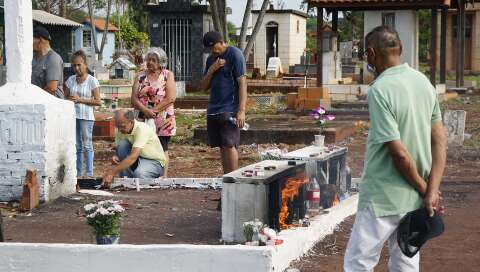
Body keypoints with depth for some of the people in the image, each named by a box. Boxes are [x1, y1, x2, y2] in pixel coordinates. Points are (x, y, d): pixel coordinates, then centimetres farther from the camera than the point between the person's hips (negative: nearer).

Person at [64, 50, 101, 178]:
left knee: (87, 146, -5)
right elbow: (65, 97, 14)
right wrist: (69, 100, -9)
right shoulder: (70, 80, 9)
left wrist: (80, 100, -13)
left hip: (86, 117, -4)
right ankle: (78, 174, 14)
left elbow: (98, 101, -7)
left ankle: (89, 174, 0)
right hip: (72, 115, 4)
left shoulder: (92, 81, -4)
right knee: (77, 146, 8)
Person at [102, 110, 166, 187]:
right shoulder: (121, 130, -8)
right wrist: (115, 157, -24)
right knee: (122, 144, -20)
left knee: (139, 173, -38)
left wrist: (112, 172, -45)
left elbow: (133, 157, -39)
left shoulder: (142, 129, -29)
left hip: (155, 162, -6)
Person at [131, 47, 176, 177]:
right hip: (143, 121, 2)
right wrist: (145, 110, -16)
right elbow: (134, 98, 2)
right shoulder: (140, 76, 11)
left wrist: (154, 110, -15)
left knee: (162, 151, 1)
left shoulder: (168, 75, 3)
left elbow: (171, 98, -9)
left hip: (163, 121, -2)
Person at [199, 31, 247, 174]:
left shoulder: (235, 55, -5)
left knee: (229, 145, -12)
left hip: (229, 110, -7)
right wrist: (211, 70, -4)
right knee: (222, 147, 7)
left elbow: (242, 83, -11)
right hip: (213, 110, 7)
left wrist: (241, 111, -18)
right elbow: (203, 87, 15)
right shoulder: (211, 59, 16)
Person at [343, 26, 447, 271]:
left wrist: (424, 188, -7)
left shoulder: (379, 90, -18)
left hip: (384, 199, -7)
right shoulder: (424, 81, 5)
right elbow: (440, 141, 3)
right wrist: (431, 191, -2)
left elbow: (398, 152, -21)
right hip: (416, 198, 7)